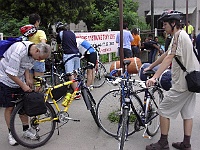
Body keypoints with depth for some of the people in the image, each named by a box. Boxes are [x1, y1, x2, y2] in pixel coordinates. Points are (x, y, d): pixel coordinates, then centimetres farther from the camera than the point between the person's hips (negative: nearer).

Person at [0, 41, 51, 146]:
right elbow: (11, 74, -31)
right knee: (10, 107, -1)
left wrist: (27, 80, -5)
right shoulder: (19, 51, -34)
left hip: (19, 80, 7)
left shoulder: (33, 54, -8)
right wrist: (23, 86, -23)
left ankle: (26, 130, 19)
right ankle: (11, 133, 13)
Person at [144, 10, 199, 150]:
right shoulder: (183, 35, 16)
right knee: (187, 113, 14)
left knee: (164, 111, 0)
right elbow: (166, 54, 21)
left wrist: (155, 77, -34)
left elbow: (169, 58, -28)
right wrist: (150, 67, 24)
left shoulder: (178, 36, -16)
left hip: (181, 83, -10)